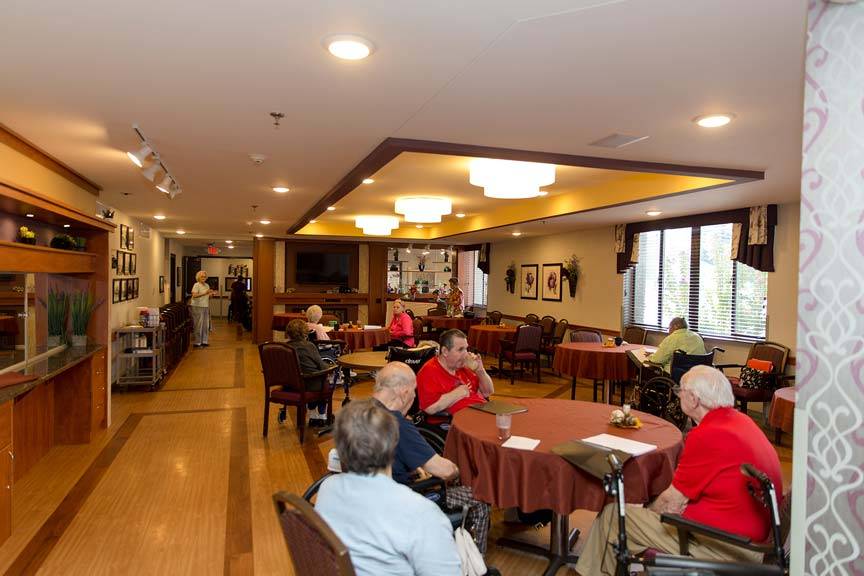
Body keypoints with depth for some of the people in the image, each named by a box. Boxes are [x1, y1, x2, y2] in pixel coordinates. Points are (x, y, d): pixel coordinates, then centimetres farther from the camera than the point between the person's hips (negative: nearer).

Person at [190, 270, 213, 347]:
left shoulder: (207, 285, 16)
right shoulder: (196, 285, -8)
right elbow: (194, 295, -20)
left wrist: (211, 293, 3)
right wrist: (205, 293, -26)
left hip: (205, 307, 8)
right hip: (197, 307, -7)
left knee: (205, 325, 8)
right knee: (199, 325, -5)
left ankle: (204, 341, 16)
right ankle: (197, 343, 0)